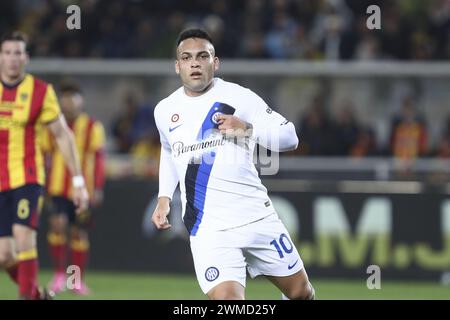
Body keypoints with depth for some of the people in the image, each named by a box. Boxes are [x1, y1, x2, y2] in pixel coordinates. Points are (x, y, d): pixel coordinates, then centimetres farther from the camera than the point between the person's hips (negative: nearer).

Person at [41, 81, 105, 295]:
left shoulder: (93, 127, -1)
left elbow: (99, 159, -2)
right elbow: (45, 157, 11)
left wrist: (97, 189, -9)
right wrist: (42, 187, 10)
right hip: (58, 188, 1)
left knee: (79, 233, 5)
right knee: (58, 225, -17)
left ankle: (78, 279, 18)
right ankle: (59, 274, -3)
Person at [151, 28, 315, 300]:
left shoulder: (239, 98, -4)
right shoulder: (165, 111, 6)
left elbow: (289, 137, -6)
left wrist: (248, 129, -22)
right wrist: (164, 198, 16)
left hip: (258, 217, 0)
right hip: (208, 226, 0)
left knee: (300, 291, 12)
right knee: (227, 300, -21)